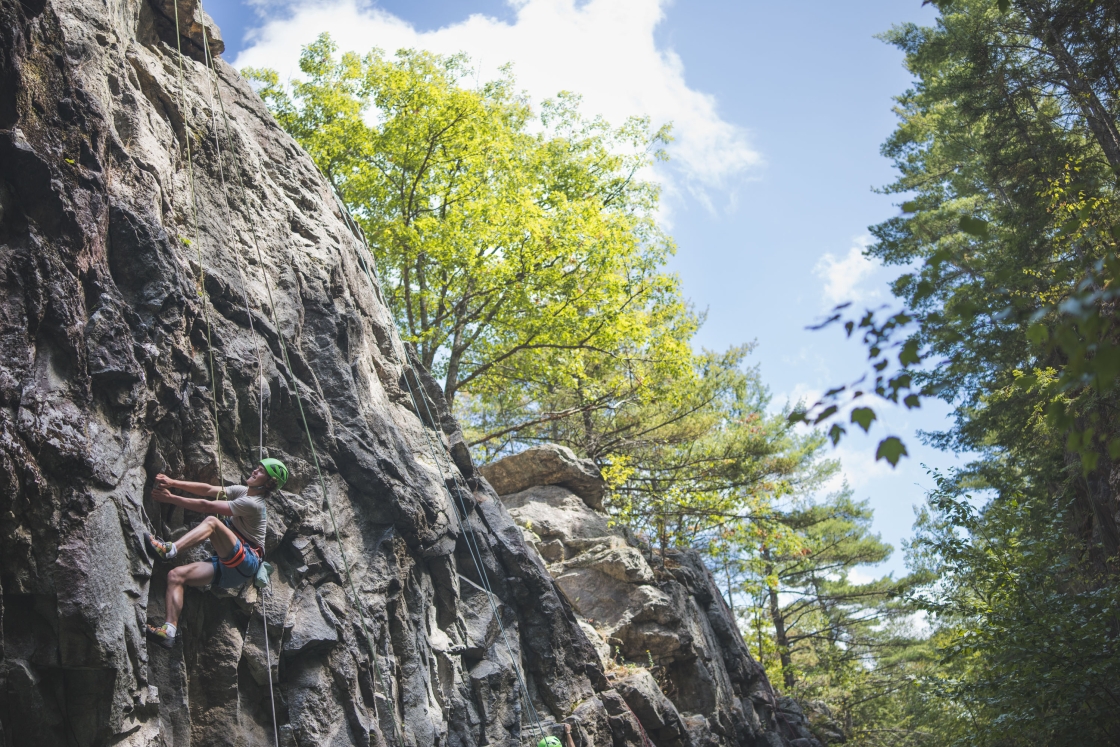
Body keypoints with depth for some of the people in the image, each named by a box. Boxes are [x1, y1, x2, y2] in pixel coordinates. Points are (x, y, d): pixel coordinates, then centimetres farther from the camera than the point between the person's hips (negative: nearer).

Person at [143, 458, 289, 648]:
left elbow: (207, 506, -16)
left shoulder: (253, 504, -12)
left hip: (244, 563, -8)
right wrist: (173, 483, -2)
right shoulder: (241, 491, 16)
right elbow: (208, 490, 10)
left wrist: (170, 498, -14)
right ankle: (169, 630, -23)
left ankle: (169, 549, -42)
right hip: (227, 565, 8)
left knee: (211, 521, -26)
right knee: (176, 575, -10)